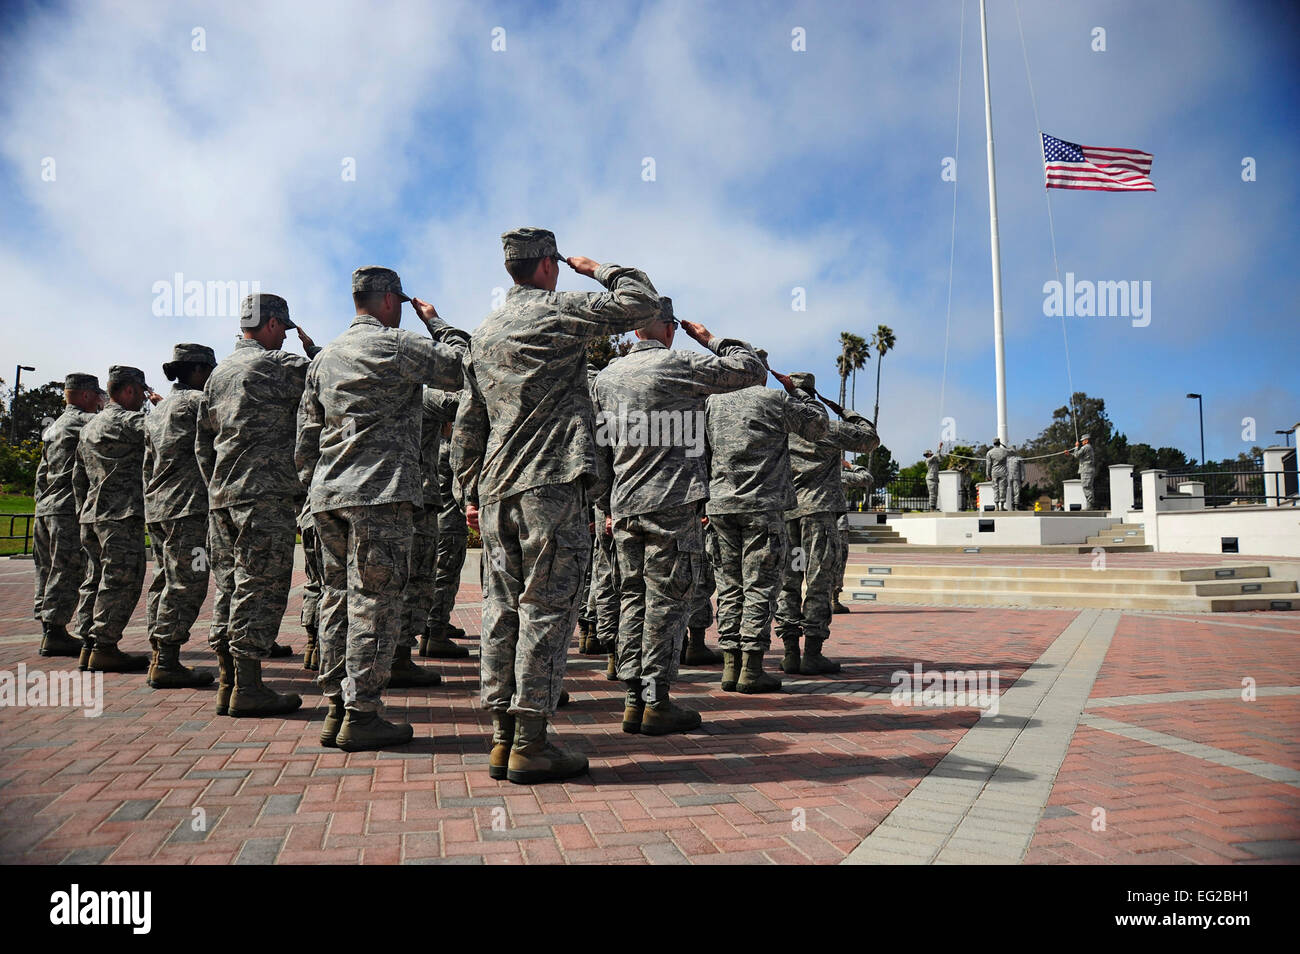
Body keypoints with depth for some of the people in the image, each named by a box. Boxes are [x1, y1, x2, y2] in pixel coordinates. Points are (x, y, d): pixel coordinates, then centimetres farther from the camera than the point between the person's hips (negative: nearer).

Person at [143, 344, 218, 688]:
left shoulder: (158, 409, 22)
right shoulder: (196, 401, -5)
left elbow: (149, 465, 23)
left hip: (156, 508, 10)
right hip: (188, 507, -10)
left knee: (164, 581, 11)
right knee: (186, 584, -9)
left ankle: (160, 657, 14)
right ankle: (166, 662, -9)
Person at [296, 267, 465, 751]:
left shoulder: (325, 356, 19)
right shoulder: (396, 345, -4)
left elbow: (306, 434, 19)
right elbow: (461, 368, 0)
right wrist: (436, 323, 13)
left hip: (328, 494, 8)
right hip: (379, 492, -8)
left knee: (338, 598, 11)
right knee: (375, 601, -5)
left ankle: (336, 710, 16)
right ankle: (362, 715, -3)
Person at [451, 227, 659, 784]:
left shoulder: (484, 333, 19)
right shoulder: (558, 312, -3)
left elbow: (467, 422, 18)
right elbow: (644, 303, -2)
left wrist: (469, 492, 22)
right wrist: (600, 270, 14)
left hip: (496, 489, 7)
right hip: (551, 486, -7)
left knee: (503, 610, 9)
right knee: (546, 610, -4)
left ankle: (502, 739, 15)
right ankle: (530, 745, 0)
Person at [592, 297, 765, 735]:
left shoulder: (607, 377, 13)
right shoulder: (681, 365, -6)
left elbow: (598, 447, 14)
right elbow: (753, 370, -2)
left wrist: (608, 503, 20)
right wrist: (712, 340, 10)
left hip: (625, 507, 6)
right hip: (672, 505, -6)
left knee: (633, 598, 10)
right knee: (667, 601, -1)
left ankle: (633, 700, 13)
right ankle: (657, 703, 3)